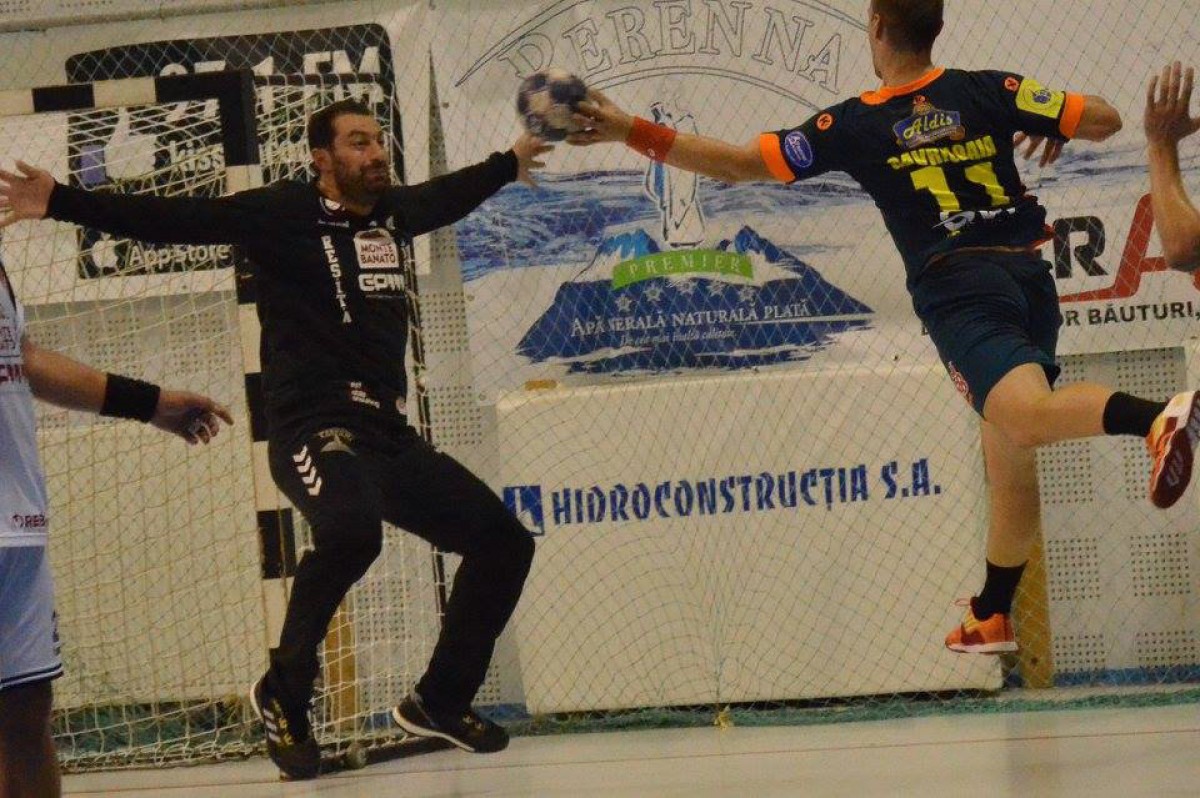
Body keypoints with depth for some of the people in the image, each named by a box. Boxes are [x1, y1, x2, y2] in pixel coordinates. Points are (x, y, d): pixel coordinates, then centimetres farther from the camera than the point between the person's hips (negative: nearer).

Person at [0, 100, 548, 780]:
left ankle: (441, 703, 24)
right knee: (352, 528, -38)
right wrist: (62, 203, -21)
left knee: (503, 540, 8)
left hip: (391, 436, 8)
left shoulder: (396, 211, 13)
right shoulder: (285, 213, -6)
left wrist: (510, 163, 53)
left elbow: (451, 194, 37)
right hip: (314, 428, -8)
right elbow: (175, 219, -13)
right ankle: (284, 695, -17)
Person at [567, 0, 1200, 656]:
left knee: (1024, 413, -26)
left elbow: (734, 164, 5)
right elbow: (1104, 119, 6)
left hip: (957, 287, -5)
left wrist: (628, 130, 12)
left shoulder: (852, 125, 3)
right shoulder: (989, 92, 9)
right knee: (1008, 452, 16)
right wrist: (1053, 125, 29)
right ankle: (992, 617, 27)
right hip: (1030, 276, 5)